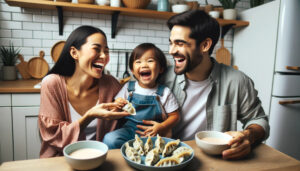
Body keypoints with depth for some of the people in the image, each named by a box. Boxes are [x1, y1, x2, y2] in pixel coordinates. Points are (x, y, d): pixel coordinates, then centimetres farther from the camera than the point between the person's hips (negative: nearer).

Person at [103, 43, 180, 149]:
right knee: (109, 139, -24)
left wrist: (162, 127, -15)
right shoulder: (128, 87, 5)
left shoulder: (164, 92, -2)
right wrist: (117, 105, -13)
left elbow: (174, 116, 3)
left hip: (153, 133, -1)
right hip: (129, 129, 2)